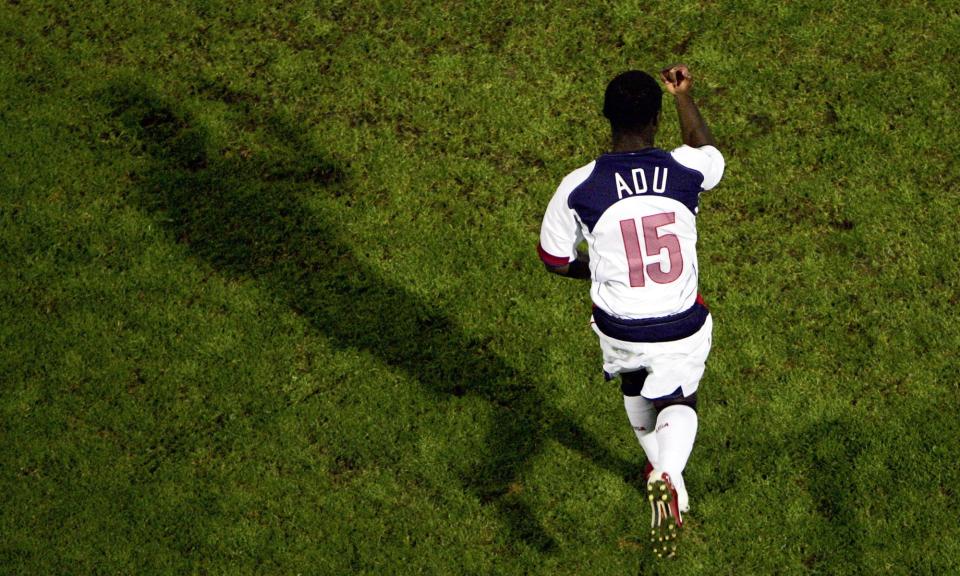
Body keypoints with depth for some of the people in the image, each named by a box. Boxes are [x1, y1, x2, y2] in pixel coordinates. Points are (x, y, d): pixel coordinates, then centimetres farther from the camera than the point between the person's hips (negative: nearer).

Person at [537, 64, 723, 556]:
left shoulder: (578, 187, -16)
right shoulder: (685, 169, -13)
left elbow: (555, 258, -1)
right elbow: (708, 151, 15)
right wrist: (683, 96, 29)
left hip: (618, 331, 1)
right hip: (682, 331, 0)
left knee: (635, 385, 32)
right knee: (678, 403, 22)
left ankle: (660, 467, 52)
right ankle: (667, 477, -8)